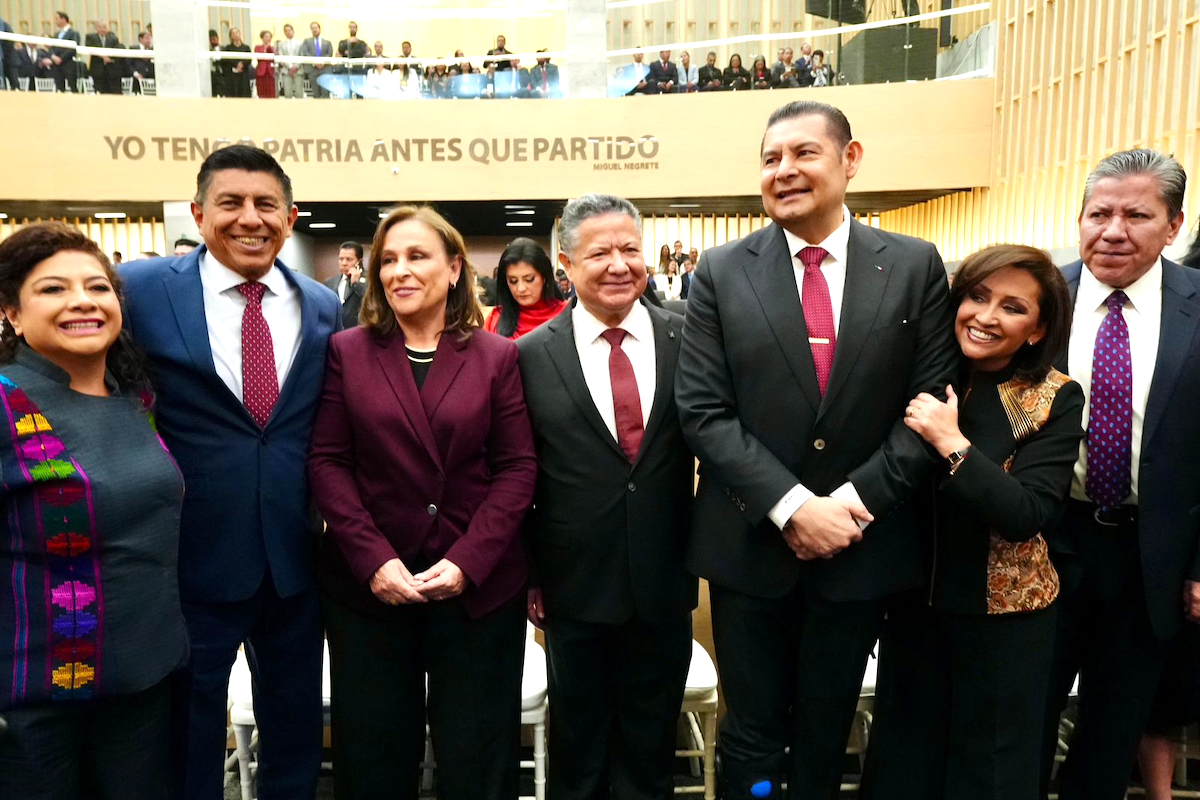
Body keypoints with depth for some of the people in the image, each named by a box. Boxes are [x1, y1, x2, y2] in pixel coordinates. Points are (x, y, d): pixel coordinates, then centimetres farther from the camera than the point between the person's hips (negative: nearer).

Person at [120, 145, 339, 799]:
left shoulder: (323, 307, 3)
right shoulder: (140, 288, -8)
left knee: (295, 729, 20)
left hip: (296, 559, 3)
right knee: (189, 732, 18)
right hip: (193, 558, -3)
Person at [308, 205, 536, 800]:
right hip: (367, 584, 1)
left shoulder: (497, 357, 2)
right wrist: (374, 559, -13)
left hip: (479, 585, 0)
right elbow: (327, 462, -2)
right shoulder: (347, 352, 3)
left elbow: (518, 468, -3)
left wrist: (467, 561, -14)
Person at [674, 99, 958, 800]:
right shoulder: (721, 273, -2)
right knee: (752, 739, 13)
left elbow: (932, 403, -3)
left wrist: (854, 500, -13)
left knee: (825, 738, 19)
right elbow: (703, 412, -8)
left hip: (863, 545, 1)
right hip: (749, 543, -1)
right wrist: (792, 506, -16)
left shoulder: (915, 266, 0)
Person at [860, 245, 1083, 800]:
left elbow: (1028, 516, -22)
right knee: (905, 754, 19)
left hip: (1005, 612, -3)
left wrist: (952, 443, -26)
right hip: (915, 596, 3)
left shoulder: (1056, 400, -12)